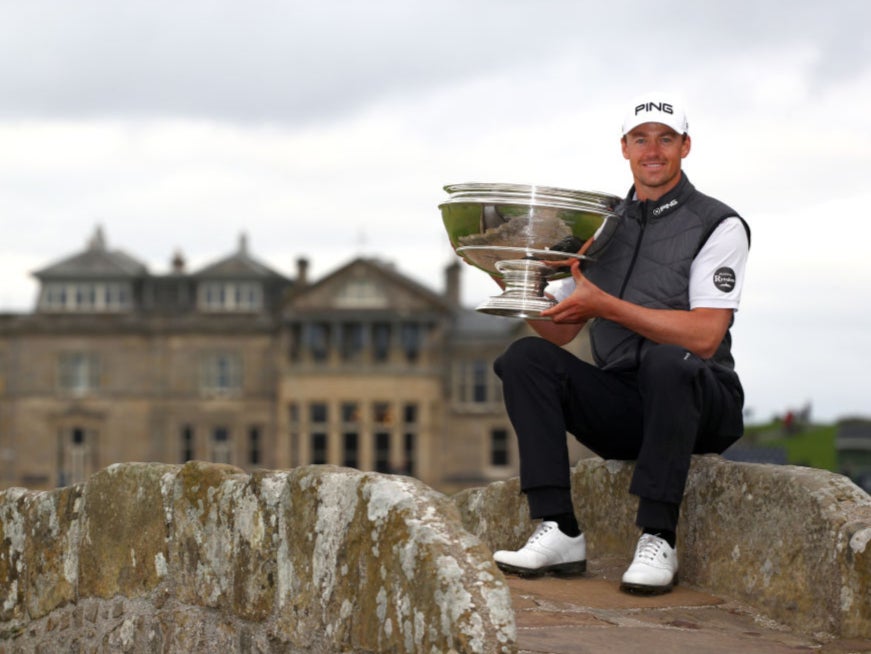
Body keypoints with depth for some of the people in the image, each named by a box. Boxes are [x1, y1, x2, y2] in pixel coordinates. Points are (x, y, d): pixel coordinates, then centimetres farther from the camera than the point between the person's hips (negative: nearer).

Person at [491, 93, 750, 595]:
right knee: (526, 357, -16)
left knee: (666, 362, -37)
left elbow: (704, 337, -18)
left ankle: (658, 539, -29)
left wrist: (606, 305, -22)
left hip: (700, 405, -5)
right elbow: (559, 331, 12)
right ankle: (559, 532, -23)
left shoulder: (718, 227, -4)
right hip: (621, 411, 5)